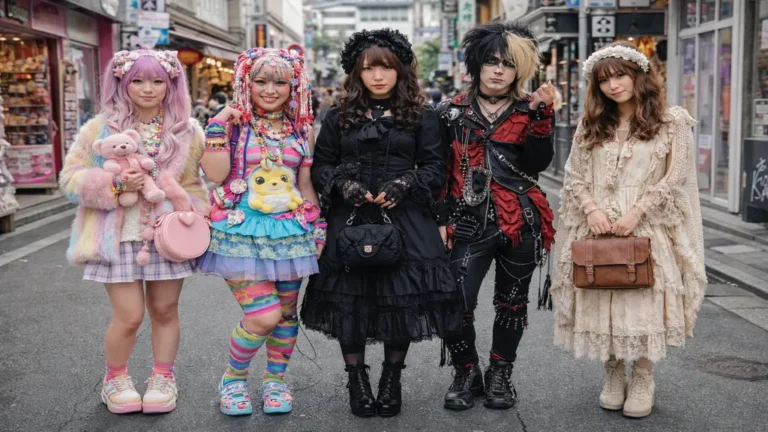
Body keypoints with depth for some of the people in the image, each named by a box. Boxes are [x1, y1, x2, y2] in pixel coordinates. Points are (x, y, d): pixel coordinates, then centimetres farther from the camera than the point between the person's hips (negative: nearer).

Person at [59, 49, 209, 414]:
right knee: (129, 316, -3)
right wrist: (115, 185, -18)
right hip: (121, 236, -2)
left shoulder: (188, 131, 5)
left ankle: (163, 378, 30)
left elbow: (197, 183, 10)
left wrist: (187, 212, -10)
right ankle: (115, 379, 23)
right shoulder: (101, 128, 0)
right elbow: (71, 177, -1)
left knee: (165, 311, 11)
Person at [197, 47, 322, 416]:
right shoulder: (233, 123, -1)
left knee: (286, 314, 9)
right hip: (242, 231, -4)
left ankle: (275, 379, 30)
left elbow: (306, 184, 12)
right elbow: (216, 174, -12)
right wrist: (218, 126, -14)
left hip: (290, 231, 4)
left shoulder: (300, 129, 8)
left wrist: (319, 228, 9)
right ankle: (233, 378, 14)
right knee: (263, 316, -12)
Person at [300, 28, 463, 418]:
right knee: (349, 299, 1)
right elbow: (320, 166, 10)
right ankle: (357, 381, 18)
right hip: (350, 221, 1)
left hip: (404, 221, -1)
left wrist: (404, 186, -13)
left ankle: (391, 381, 18)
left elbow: (434, 167, 4)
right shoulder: (339, 117, 10)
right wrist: (343, 186, -10)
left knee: (403, 298, -1)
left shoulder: (421, 117, 8)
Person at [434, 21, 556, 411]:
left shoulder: (528, 111, 7)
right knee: (456, 305, -9)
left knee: (512, 303, 11)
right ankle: (466, 374, 13)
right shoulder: (452, 113, 6)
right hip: (469, 225, -1)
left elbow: (538, 164, -7)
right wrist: (441, 220, 1)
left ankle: (500, 375, 28)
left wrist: (540, 115, -15)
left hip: (521, 224, 1)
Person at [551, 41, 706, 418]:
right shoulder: (591, 125, 12)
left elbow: (675, 179, -4)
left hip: (647, 230, -3)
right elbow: (575, 177, 9)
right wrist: (592, 209, -9)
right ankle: (613, 374, 19)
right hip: (597, 230, 3)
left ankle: (643, 379, 10)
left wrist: (636, 213, -13)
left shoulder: (672, 121, 1)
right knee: (602, 301, 2)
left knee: (644, 302, -6)